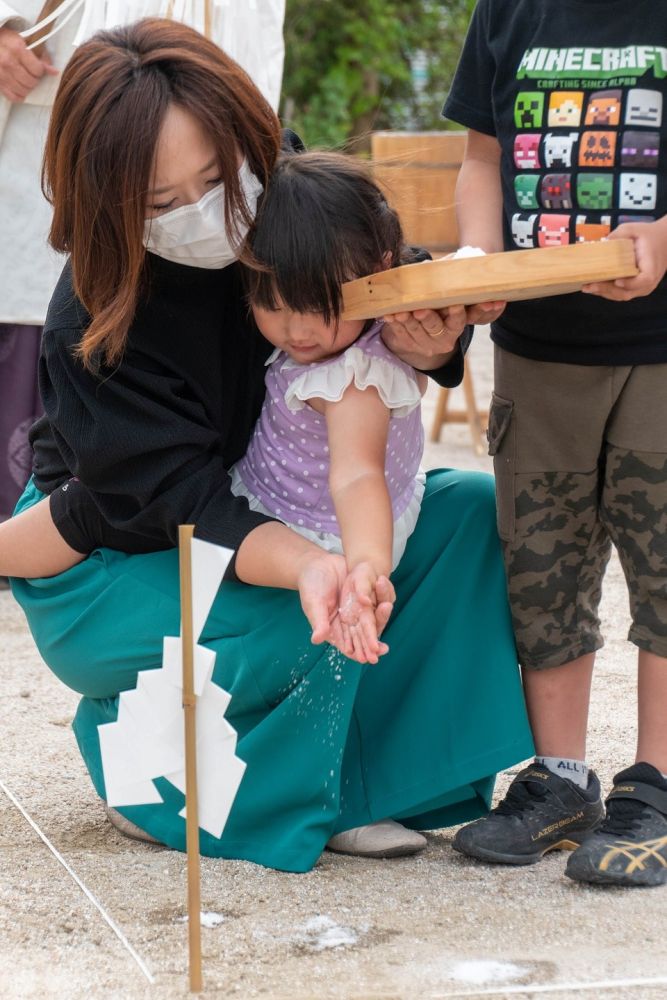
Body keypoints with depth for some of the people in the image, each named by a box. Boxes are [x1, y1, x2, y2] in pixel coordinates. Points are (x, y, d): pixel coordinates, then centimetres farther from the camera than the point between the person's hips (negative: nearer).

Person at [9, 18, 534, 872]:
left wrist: (423, 346, -28)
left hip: (276, 519, 6)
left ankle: (364, 779, -6)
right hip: (112, 571, -6)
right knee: (308, 637, -32)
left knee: (475, 513, -10)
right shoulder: (92, 332, -29)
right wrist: (308, 569, -51)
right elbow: (192, 506, -31)